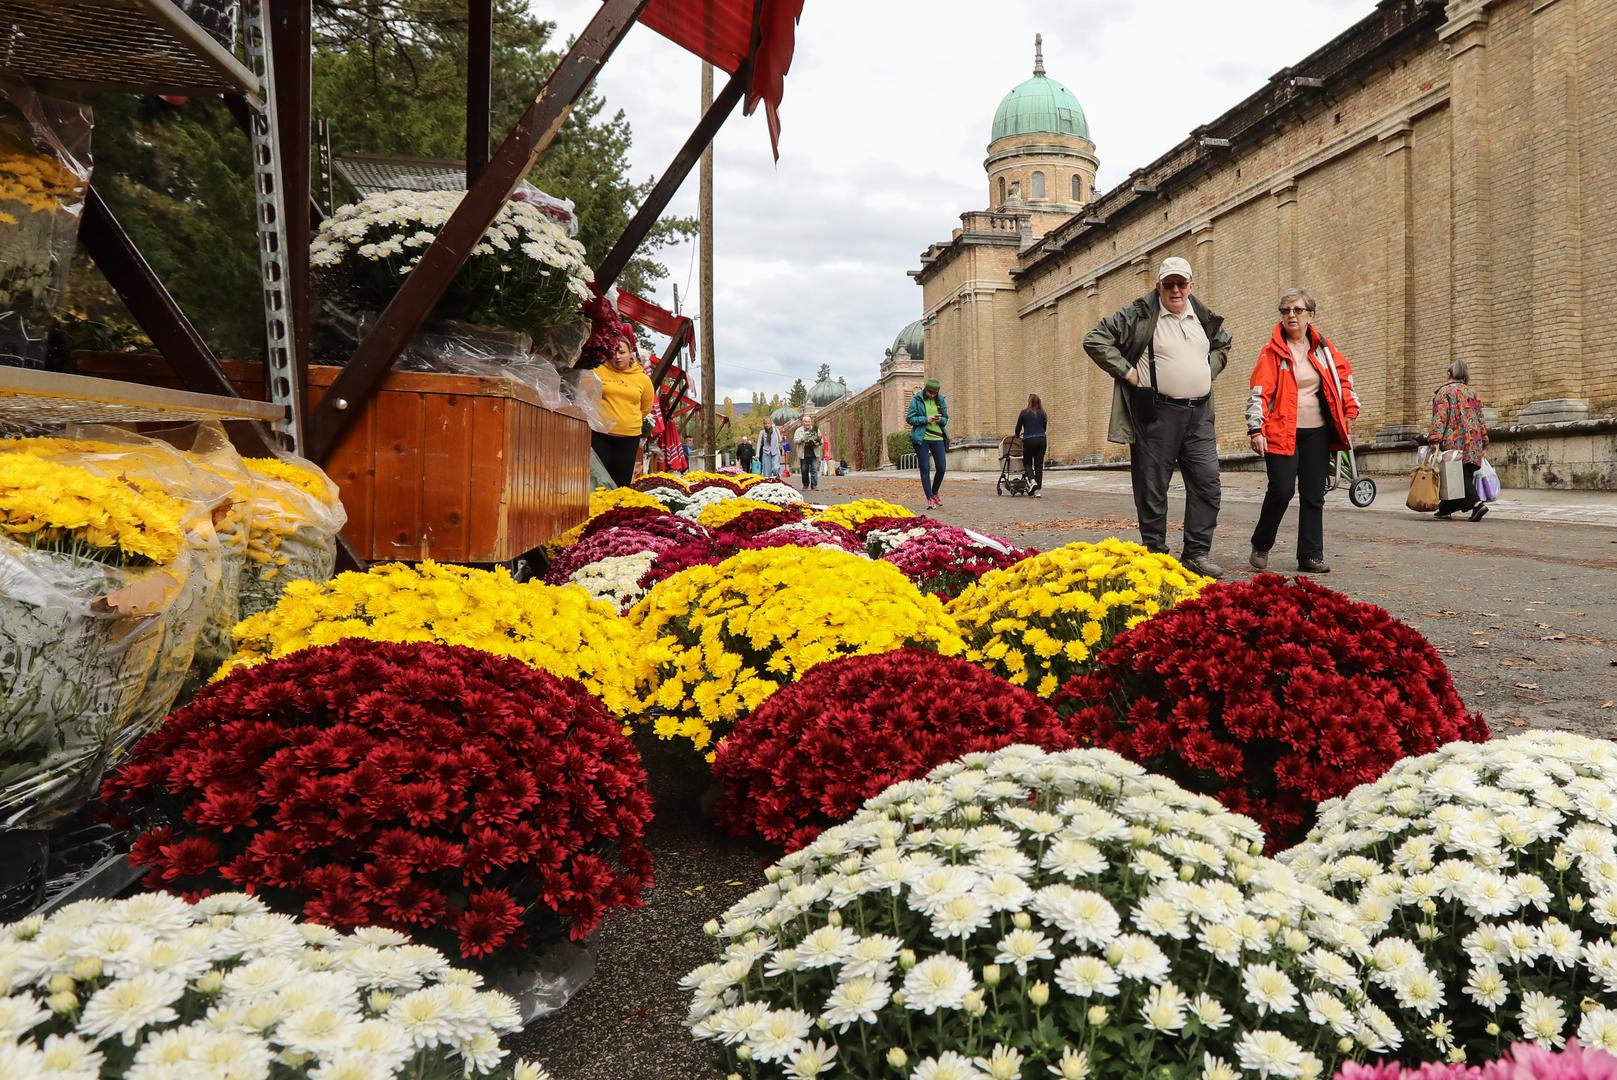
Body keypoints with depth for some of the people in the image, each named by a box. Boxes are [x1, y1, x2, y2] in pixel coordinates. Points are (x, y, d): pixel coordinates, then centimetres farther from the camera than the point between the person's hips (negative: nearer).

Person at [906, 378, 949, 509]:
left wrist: (940, 420, -7)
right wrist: (926, 419, -15)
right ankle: (930, 498, 4)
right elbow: (910, 419, -3)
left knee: (942, 468, 0)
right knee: (925, 469, -2)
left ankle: (934, 493, 23)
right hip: (922, 439, -3)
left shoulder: (940, 401, 10)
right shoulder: (917, 400, -1)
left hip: (938, 438, 3)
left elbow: (946, 419, 16)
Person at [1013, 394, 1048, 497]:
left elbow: (1018, 427, 7)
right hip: (1041, 440, 3)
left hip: (1029, 441, -3)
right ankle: (1038, 490, 2)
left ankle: (1033, 481, -13)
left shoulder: (1024, 413, 0)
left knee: (1027, 463, 13)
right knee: (1039, 465, 6)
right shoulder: (1042, 413, 10)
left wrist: (1017, 435, 28)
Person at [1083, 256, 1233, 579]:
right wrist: (1126, 372, -10)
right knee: (1153, 487, 1)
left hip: (1198, 413, 5)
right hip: (1156, 413, -5)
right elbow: (1095, 339, -8)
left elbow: (1223, 344, 33)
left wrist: (1208, 371, 16)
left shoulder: (1205, 318, 13)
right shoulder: (1139, 315, -4)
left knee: (1207, 482, 2)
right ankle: (1155, 554, 11)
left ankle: (1197, 553, 11)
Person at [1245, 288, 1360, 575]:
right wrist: (1256, 429, -17)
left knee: (1313, 495, 4)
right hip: (1282, 432, -4)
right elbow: (1259, 392, -9)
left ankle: (1310, 556, 11)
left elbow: (1345, 373, 23)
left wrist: (1350, 410, 17)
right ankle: (1260, 547, 7)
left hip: (1317, 433, 5)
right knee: (1281, 490, -14)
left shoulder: (1322, 347, 10)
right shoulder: (1272, 351, -3)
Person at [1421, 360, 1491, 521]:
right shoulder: (1472, 393, 18)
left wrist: (1435, 439, -19)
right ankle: (1445, 509, 4)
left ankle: (1477, 504, -24)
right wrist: (1484, 442, 22)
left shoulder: (1444, 391, -1)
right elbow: (1480, 419, 18)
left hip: (1454, 441, -6)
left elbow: (1440, 417, -13)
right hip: (1473, 442, 6)